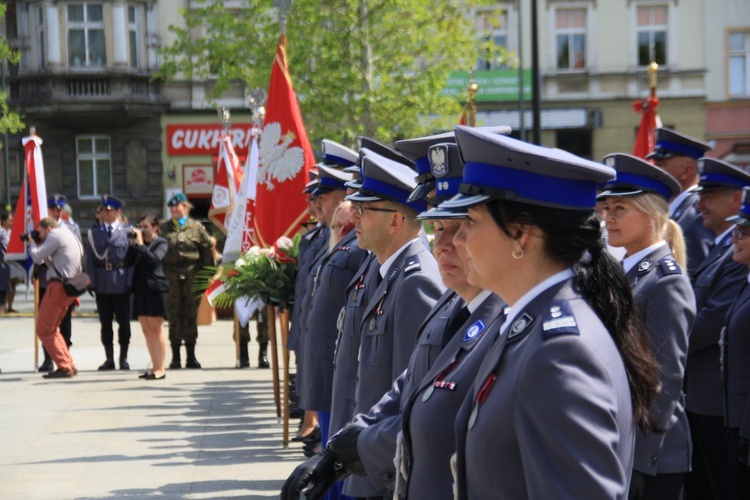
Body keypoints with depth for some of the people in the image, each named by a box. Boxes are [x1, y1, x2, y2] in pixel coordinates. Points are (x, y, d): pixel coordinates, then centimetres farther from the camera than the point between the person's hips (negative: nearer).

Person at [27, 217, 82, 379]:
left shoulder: (55, 235, -6)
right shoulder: (70, 236, 23)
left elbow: (37, 258, -9)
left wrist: (32, 244, 10)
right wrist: (39, 245, 19)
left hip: (58, 286, -10)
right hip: (70, 287, 10)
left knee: (43, 330, -4)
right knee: (51, 329, 20)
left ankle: (65, 367, -9)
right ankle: (69, 365, 16)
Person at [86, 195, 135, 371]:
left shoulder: (128, 231, 2)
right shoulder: (94, 232, 10)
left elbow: (133, 257, -1)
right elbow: (91, 258, 8)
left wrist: (131, 280, -8)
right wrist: (91, 281, 0)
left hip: (121, 283, -3)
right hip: (101, 283, 3)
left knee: (123, 322, 2)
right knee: (105, 322, 6)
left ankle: (124, 358, 10)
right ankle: (109, 358, 12)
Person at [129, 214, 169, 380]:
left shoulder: (161, 243, 0)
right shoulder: (138, 243, 15)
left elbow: (154, 259, -17)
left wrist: (140, 243, -13)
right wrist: (132, 244, 0)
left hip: (155, 289, -6)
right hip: (140, 289, 6)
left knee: (156, 329, -5)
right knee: (147, 331, 8)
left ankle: (160, 369, -4)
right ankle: (155, 367, 13)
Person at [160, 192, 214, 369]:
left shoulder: (196, 227, 5)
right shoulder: (163, 228, 8)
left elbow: (206, 250, 5)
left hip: (191, 277, -1)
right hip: (170, 278, 1)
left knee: (191, 315, 4)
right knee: (173, 316, 2)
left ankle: (191, 356, 12)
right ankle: (175, 357, 7)